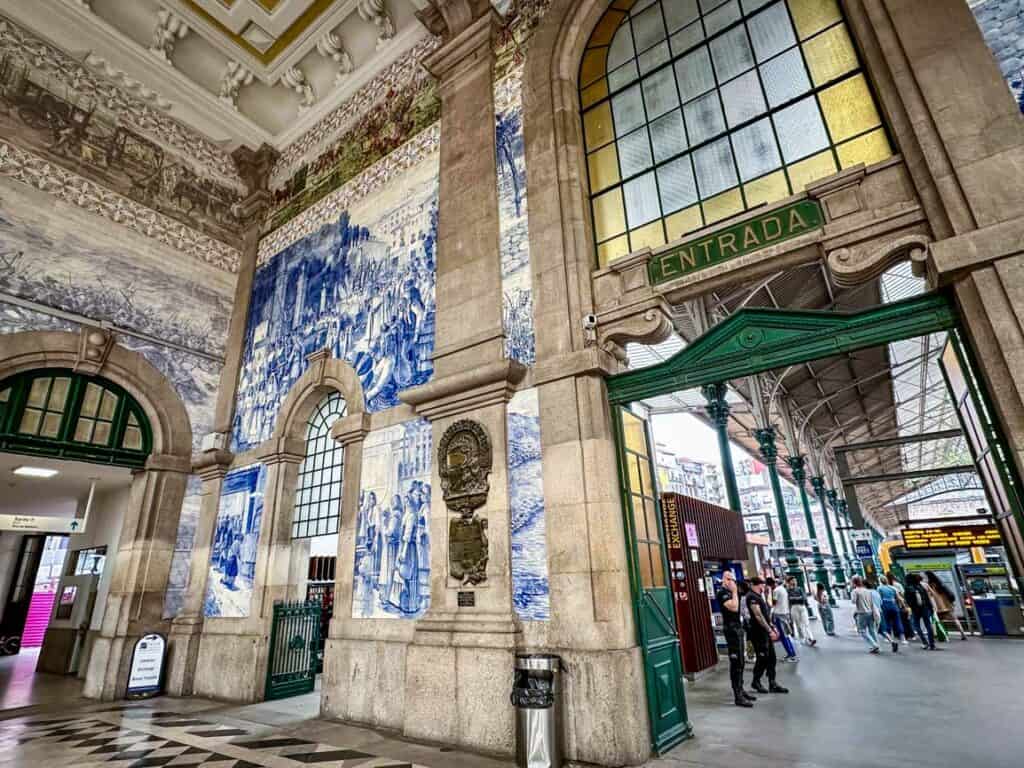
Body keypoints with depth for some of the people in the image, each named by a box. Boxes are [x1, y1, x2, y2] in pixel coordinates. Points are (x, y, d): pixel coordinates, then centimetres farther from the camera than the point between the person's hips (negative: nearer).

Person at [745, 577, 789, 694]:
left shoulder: (760, 596, 15)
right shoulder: (752, 597, -18)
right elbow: (758, 616, -22)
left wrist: (773, 627, 16)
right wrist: (770, 630, -21)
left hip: (766, 631, 9)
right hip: (759, 632, -9)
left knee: (771, 658, 9)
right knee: (763, 658, -2)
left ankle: (772, 684, 16)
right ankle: (756, 682, 14)